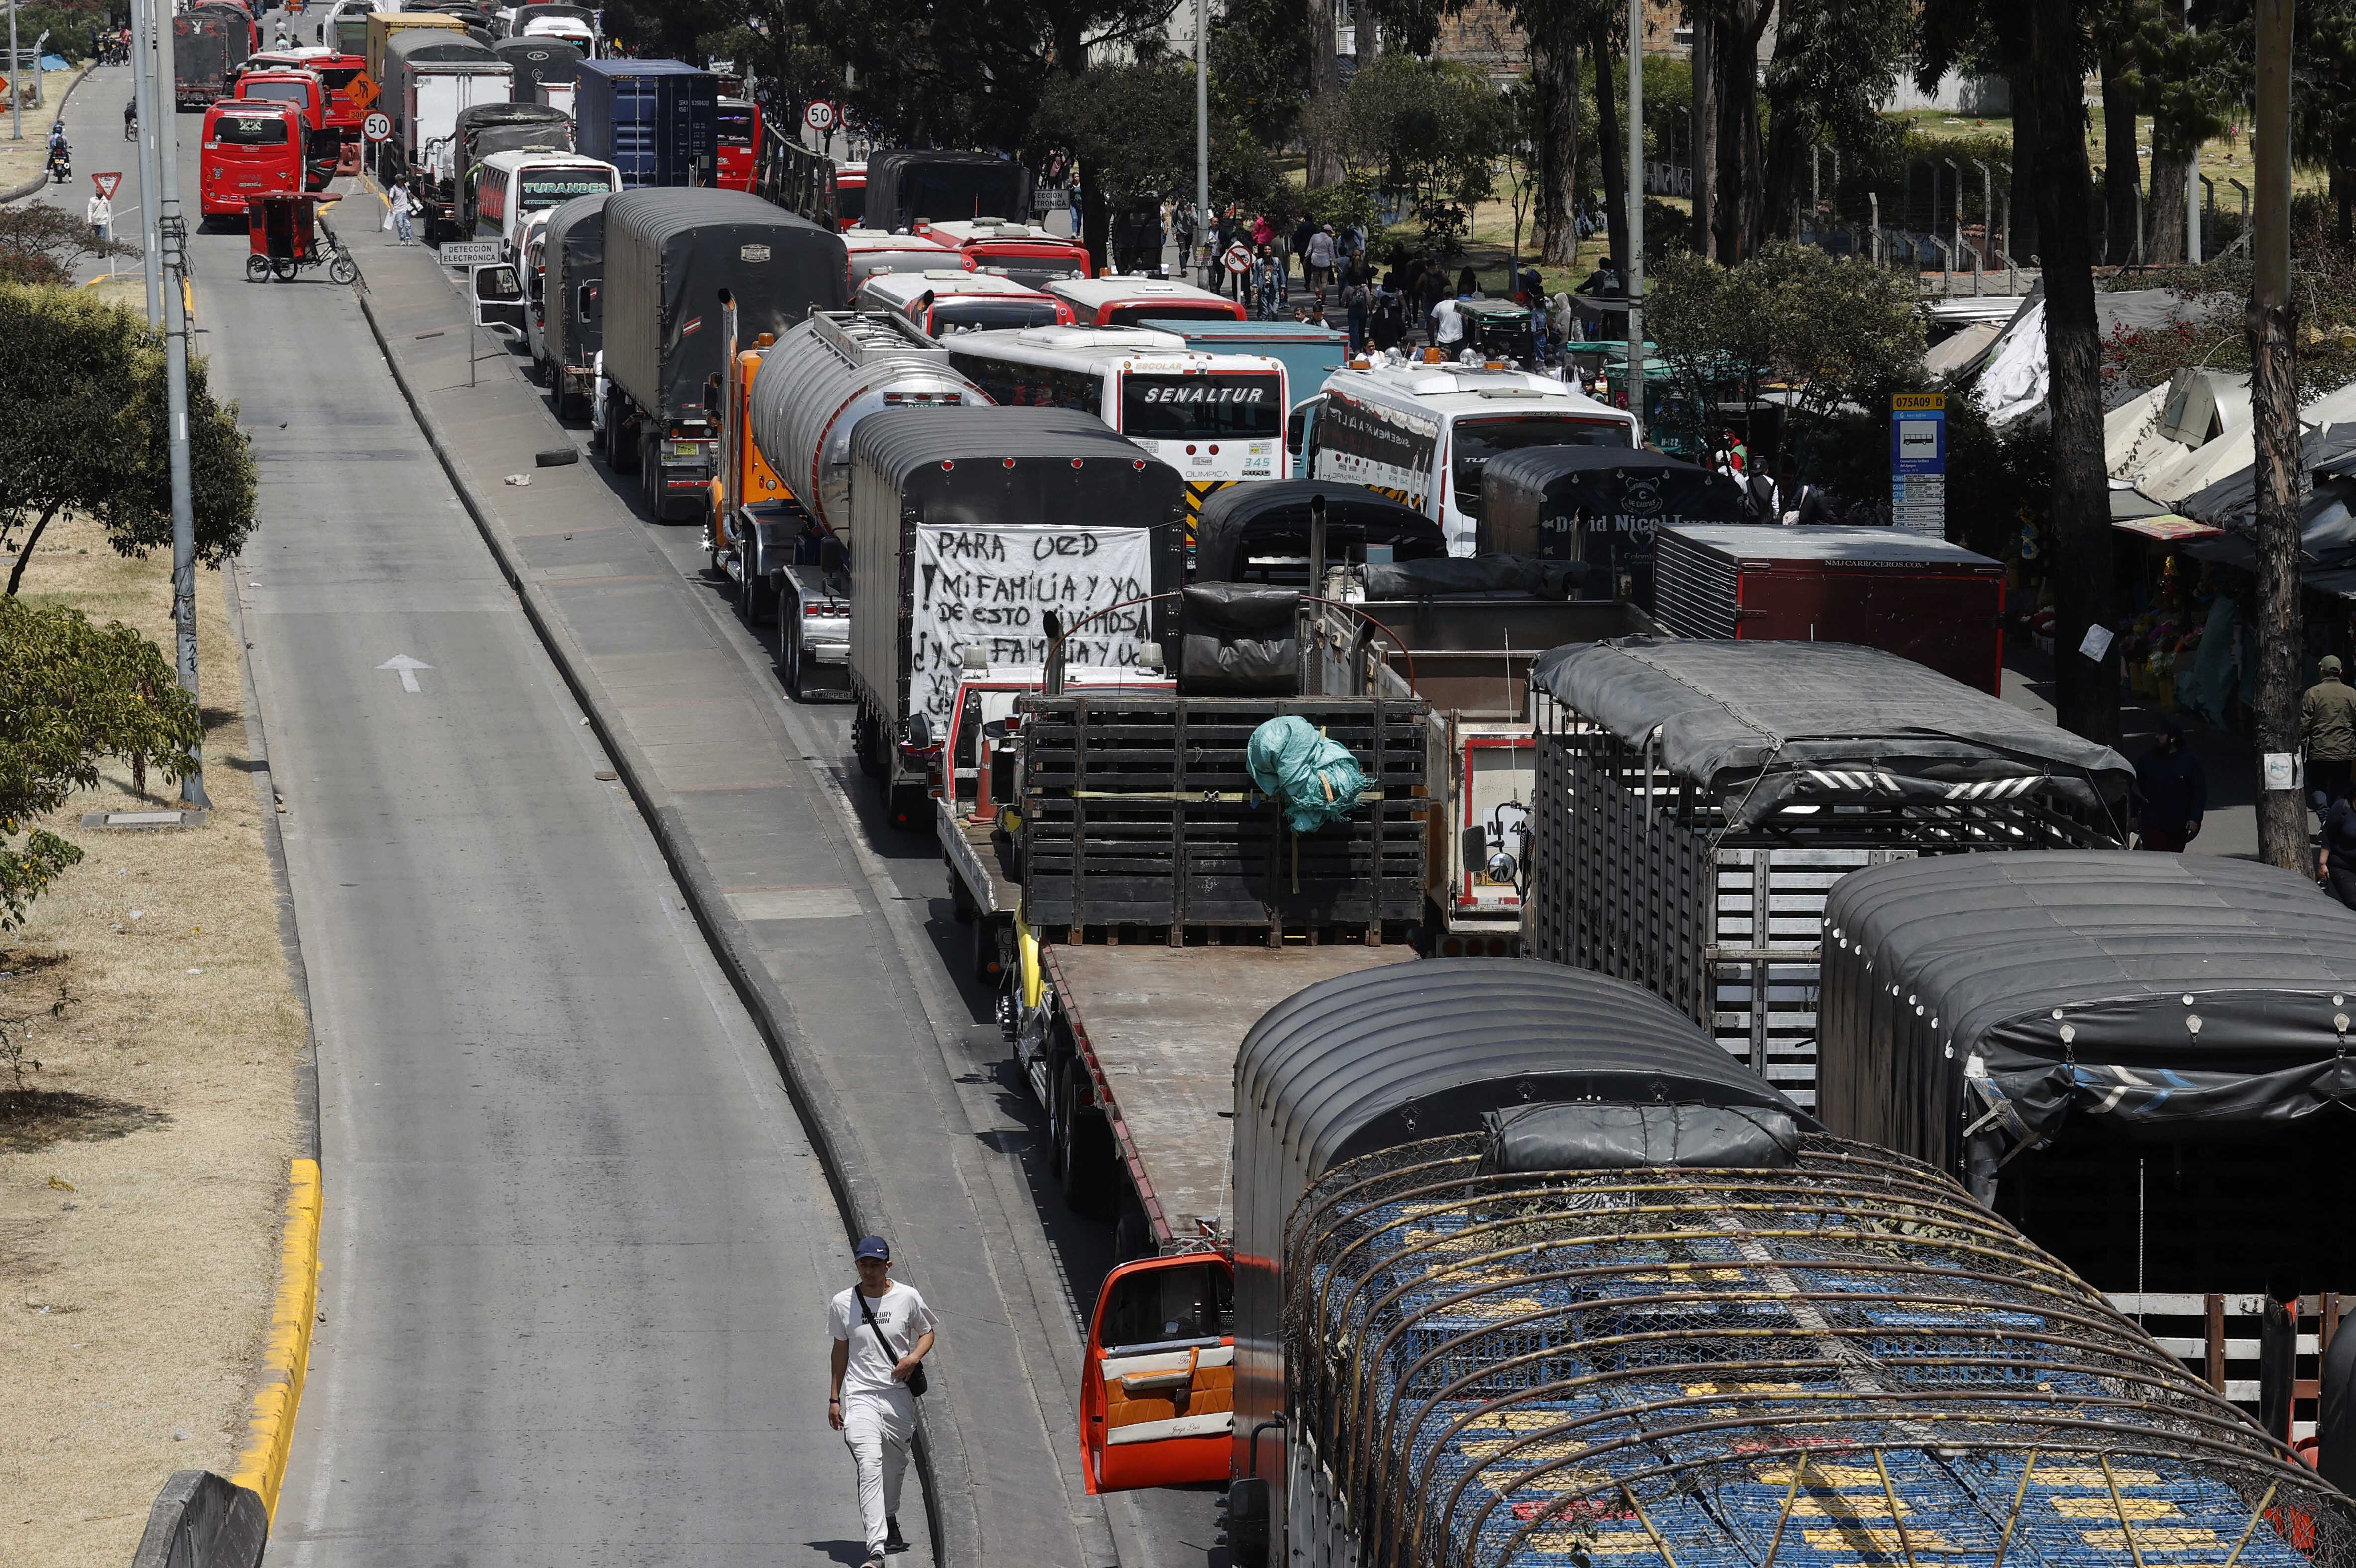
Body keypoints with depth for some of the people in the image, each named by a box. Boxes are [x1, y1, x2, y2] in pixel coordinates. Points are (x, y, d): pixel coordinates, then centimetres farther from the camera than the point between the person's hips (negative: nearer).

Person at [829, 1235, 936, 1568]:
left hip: (899, 1394, 2)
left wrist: (914, 1357, -9)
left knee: (894, 1466, 16)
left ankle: (891, 1522, 47)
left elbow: (927, 1332, 13)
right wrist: (834, 1398, 14)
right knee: (869, 1466, -19)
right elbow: (840, 1350, 13)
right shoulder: (843, 1304, 2)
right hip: (859, 1395, -2)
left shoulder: (907, 1298, 0)